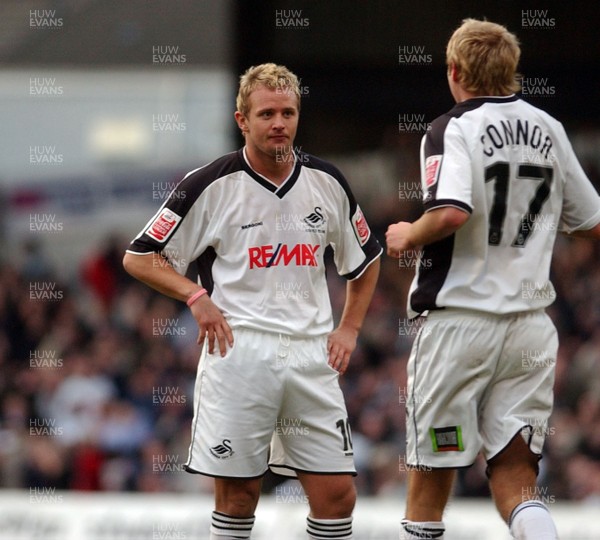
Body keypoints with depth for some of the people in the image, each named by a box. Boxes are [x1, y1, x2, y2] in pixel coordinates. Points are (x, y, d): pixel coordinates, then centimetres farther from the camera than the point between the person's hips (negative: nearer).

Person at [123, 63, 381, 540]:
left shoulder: (327, 183, 8)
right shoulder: (211, 186, -4)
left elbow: (366, 261, 24)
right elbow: (140, 258, 1)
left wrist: (349, 328, 12)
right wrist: (197, 297, -12)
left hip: (312, 354, 3)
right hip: (238, 351, -3)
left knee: (336, 494, -3)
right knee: (237, 495, -2)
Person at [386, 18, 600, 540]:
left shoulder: (453, 130, -10)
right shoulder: (548, 130, 8)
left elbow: (452, 212, -27)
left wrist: (408, 237, -8)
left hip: (460, 317, -5)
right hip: (530, 327, 5)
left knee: (432, 466, 7)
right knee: (513, 468, 2)